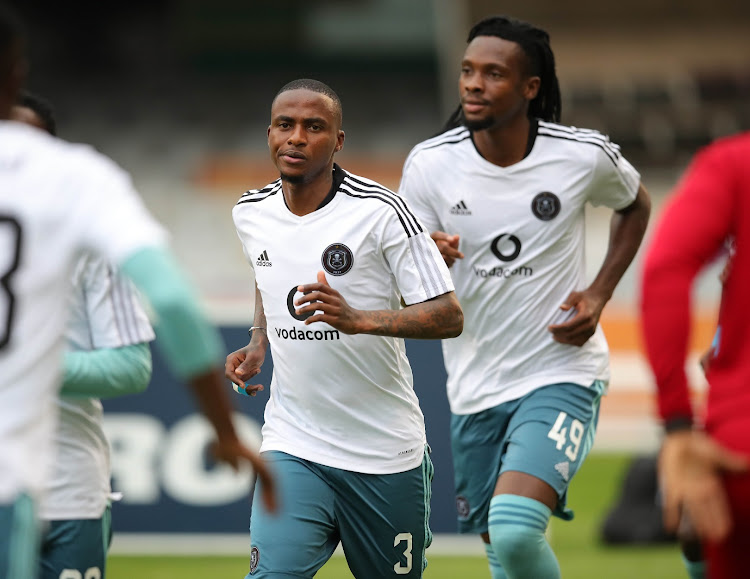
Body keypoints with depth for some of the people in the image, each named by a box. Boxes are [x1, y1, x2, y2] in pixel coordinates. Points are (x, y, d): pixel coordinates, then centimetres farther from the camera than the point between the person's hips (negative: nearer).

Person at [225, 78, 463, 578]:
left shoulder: (380, 212, -13)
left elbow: (449, 317, -14)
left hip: (385, 456, -3)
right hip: (293, 447, 3)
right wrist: (257, 346, 7)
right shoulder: (251, 214, 4)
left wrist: (358, 320, -29)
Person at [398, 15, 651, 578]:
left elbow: (635, 204, 13)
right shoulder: (429, 164, -7)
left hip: (562, 372, -3)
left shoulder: (584, 156, -10)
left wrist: (599, 294, -1)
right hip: (475, 387, 4)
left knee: (515, 531, -26)